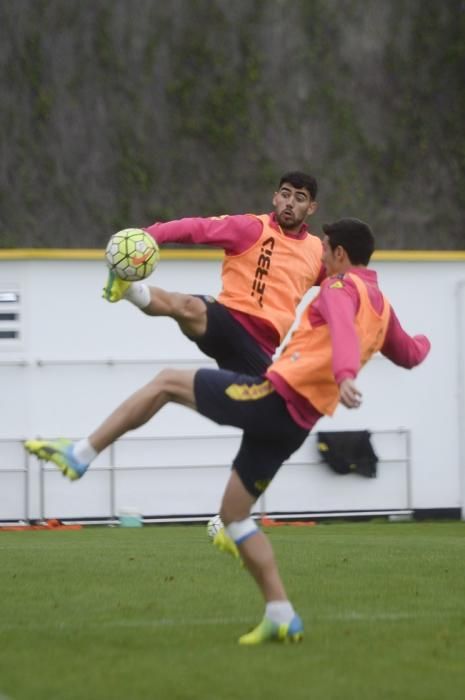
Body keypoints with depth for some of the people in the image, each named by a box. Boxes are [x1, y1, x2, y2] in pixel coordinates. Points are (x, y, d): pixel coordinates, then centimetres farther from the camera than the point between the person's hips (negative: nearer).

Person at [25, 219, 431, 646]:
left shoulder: (342, 286, -4)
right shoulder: (382, 306, 20)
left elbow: (343, 328, -26)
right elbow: (409, 356, 37)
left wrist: (344, 374, -45)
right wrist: (422, 344, 61)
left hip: (274, 396, -8)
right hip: (297, 424, 8)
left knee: (167, 382, 5)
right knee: (234, 514, 16)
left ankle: (80, 455, 1)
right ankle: (281, 618, 9)